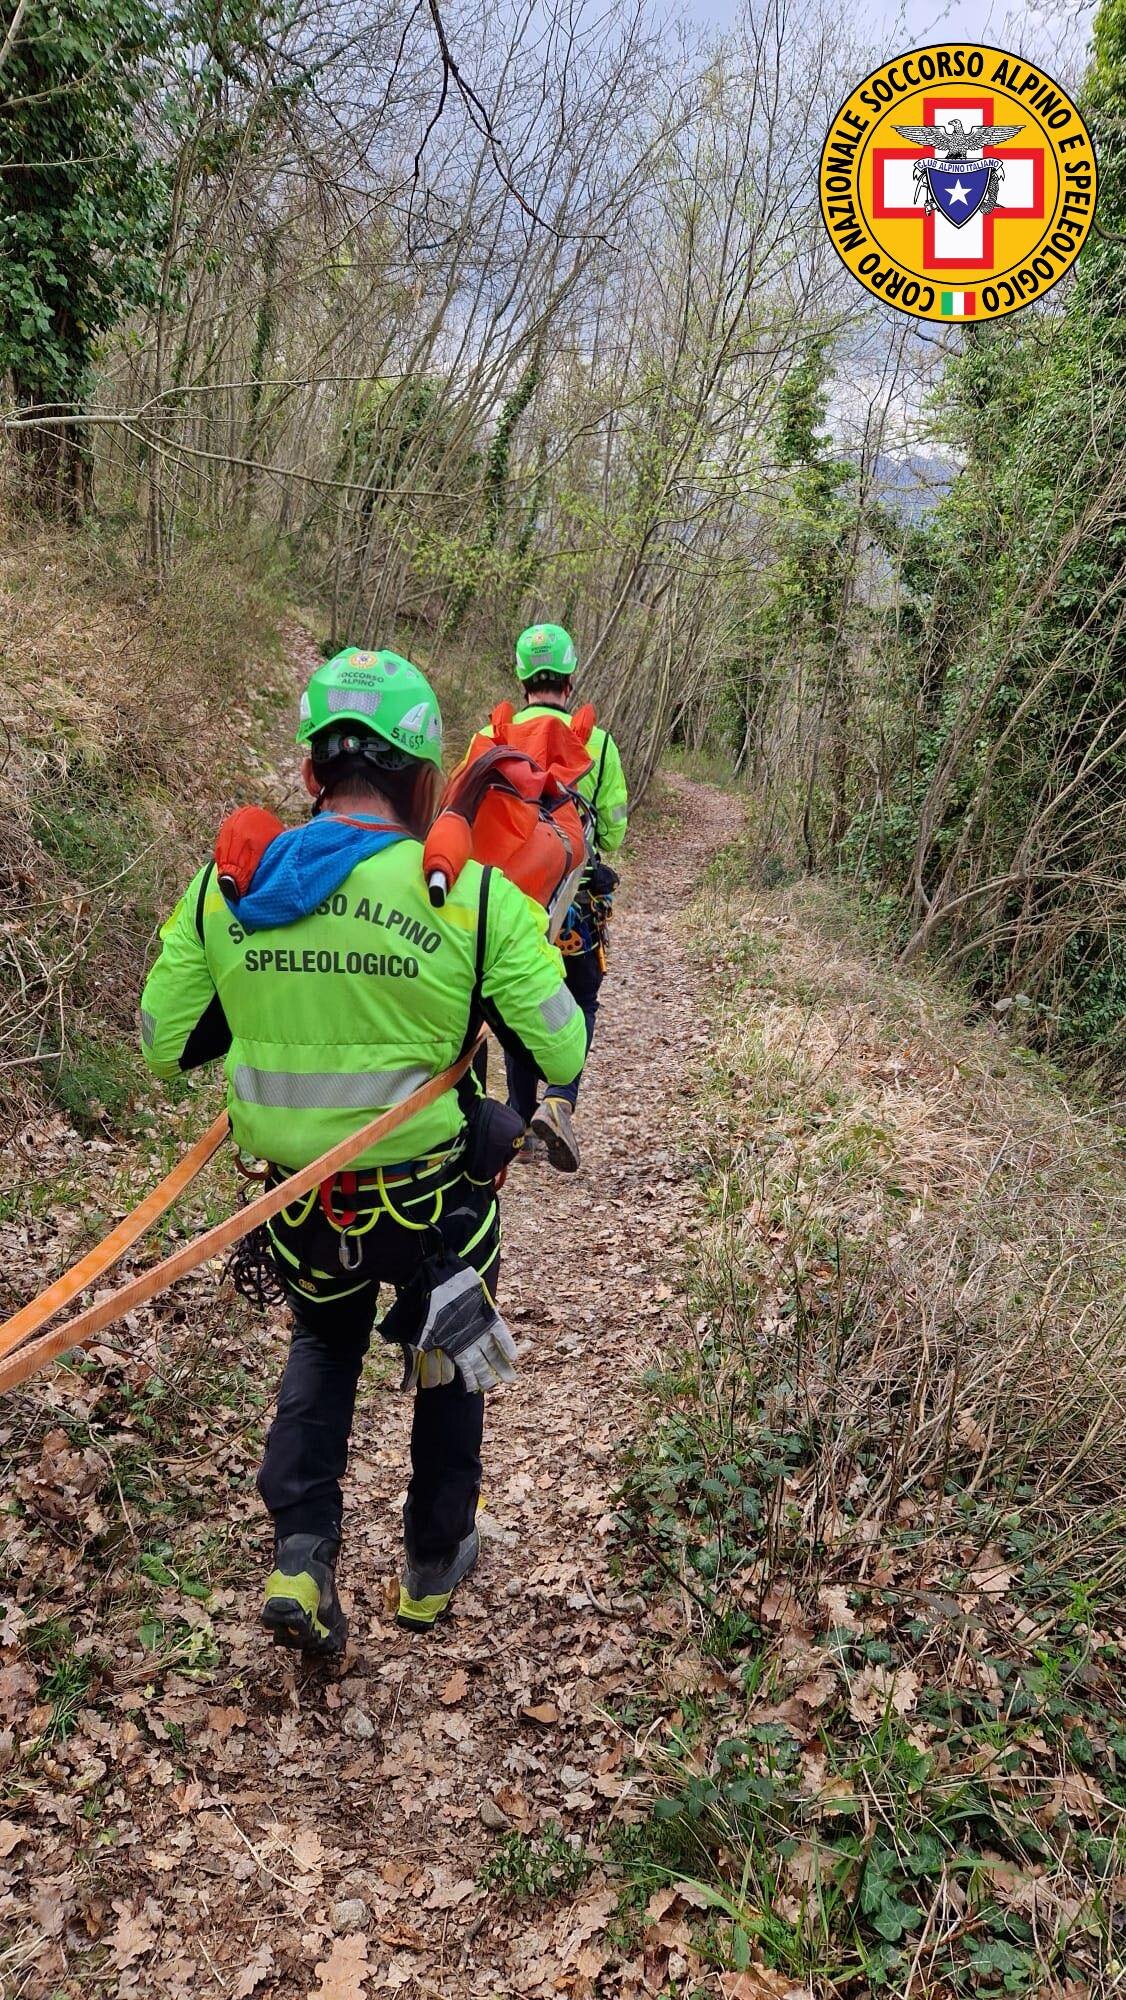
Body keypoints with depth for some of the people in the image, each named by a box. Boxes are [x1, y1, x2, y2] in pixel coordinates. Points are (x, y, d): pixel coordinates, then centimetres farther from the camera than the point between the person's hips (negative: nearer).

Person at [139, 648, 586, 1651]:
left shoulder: (222, 886, -9)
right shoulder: (474, 891, -18)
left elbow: (164, 1048, -1)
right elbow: (563, 1057, -14)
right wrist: (538, 970, 6)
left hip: (298, 1201, 3)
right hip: (436, 1196, -2)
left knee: (323, 1344, 32)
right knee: (451, 1361, 27)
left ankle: (301, 1556, 18)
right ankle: (434, 1565, 42)